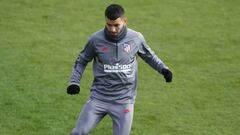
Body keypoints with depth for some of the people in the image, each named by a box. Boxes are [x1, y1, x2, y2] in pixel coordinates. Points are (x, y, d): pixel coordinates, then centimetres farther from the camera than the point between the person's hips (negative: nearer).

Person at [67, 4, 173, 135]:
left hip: (124, 100, 0)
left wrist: (163, 69, -1)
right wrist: (74, 82, -3)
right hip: (99, 97, 0)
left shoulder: (136, 38, -5)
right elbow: (82, 61, 8)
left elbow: (149, 55, 14)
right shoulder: (96, 39, -7)